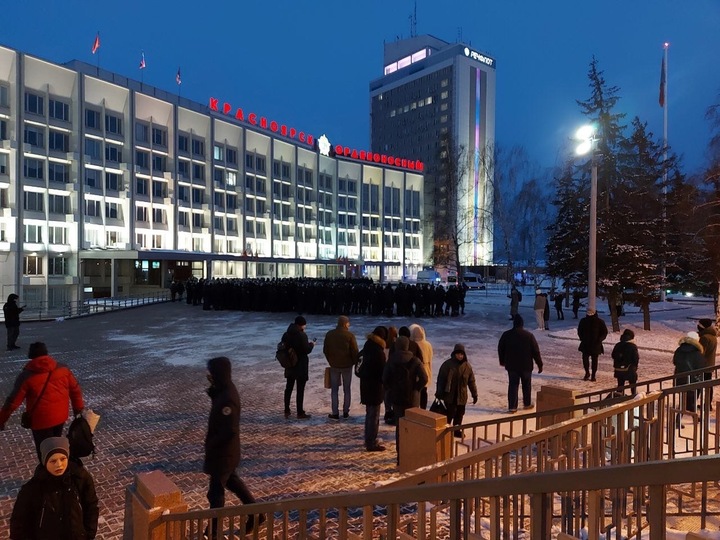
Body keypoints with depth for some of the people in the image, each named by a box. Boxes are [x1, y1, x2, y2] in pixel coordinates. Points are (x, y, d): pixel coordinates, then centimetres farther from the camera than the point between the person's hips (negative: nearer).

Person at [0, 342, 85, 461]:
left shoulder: (26, 375, -13)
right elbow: (75, 390, 2)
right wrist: (79, 409, 13)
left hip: (41, 419, -4)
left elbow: (13, 401, -10)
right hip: (61, 415, 4)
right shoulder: (63, 368, -4)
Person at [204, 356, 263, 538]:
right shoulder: (223, 390, -1)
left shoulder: (227, 398, -31)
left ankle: (213, 532, 27)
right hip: (227, 450, 10)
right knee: (232, 481, 26)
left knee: (215, 492, 8)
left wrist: (211, 444, -17)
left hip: (223, 452, -10)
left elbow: (229, 431, -28)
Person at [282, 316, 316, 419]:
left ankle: (287, 411, 22)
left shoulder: (286, 334, 3)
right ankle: (300, 413, 8)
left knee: (288, 388, 16)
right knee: (300, 390, 2)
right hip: (301, 366, -6)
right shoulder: (302, 335, -18)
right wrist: (311, 344, 1)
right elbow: (307, 350, -19)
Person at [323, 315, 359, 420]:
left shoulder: (329, 334, 0)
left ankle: (335, 413, 7)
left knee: (334, 390, 9)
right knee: (346, 389, 12)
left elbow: (325, 350, 5)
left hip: (334, 366, 2)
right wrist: (355, 362, 7)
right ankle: (346, 412, 16)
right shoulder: (350, 335, -12)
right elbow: (355, 351, -10)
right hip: (347, 365, -2)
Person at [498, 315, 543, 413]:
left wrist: (502, 361, 21)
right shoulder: (529, 335, -10)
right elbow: (536, 351, -7)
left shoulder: (506, 335, -5)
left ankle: (512, 406, 3)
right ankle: (527, 404, 31)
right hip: (526, 365, -1)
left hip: (511, 365, 1)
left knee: (513, 385, 6)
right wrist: (540, 364, 2)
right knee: (526, 385, 17)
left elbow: (500, 349, 5)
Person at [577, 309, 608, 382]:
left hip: (595, 345, -2)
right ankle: (587, 373, 19)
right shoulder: (583, 321, 0)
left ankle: (593, 376, 17)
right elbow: (579, 331, 12)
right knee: (585, 359, -2)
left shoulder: (600, 322, -7)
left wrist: (599, 340, -12)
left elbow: (604, 332, -1)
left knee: (594, 360, 6)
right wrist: (582, 338, -1)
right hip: (585, 344, 2)